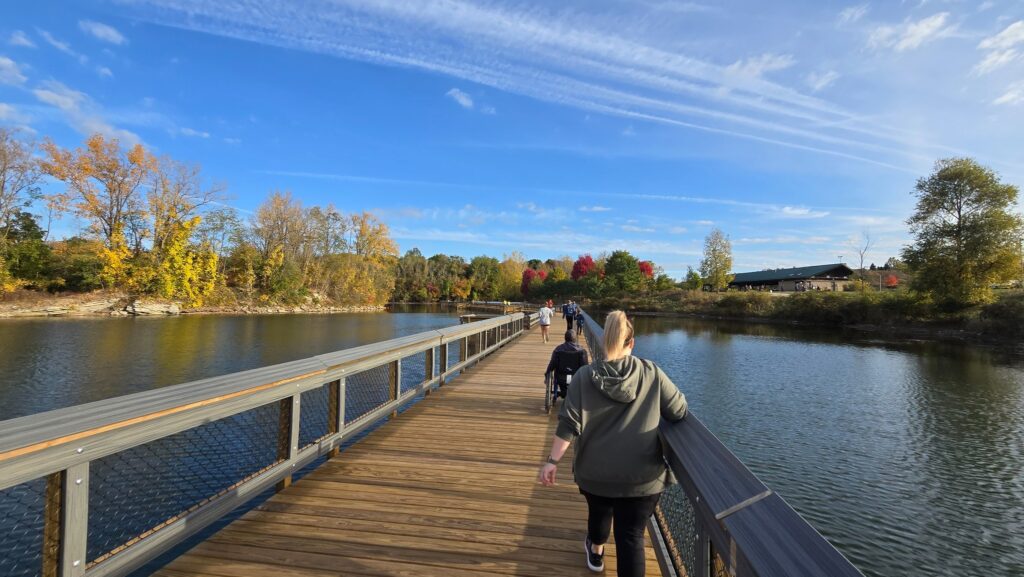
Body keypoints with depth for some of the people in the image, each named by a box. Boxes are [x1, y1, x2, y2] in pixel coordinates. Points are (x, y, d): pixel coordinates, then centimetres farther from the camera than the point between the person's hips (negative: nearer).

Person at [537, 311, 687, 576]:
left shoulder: (584, 377, -9)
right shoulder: (652, 374, -9)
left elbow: (569, 425, -13)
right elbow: (680, 411, -3)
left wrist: (552, 460, -9)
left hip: (595, 472, 2)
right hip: (642, 476, -2)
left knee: (599, 512, 29)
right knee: (631, 536, 8)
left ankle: (596, 552, 57)